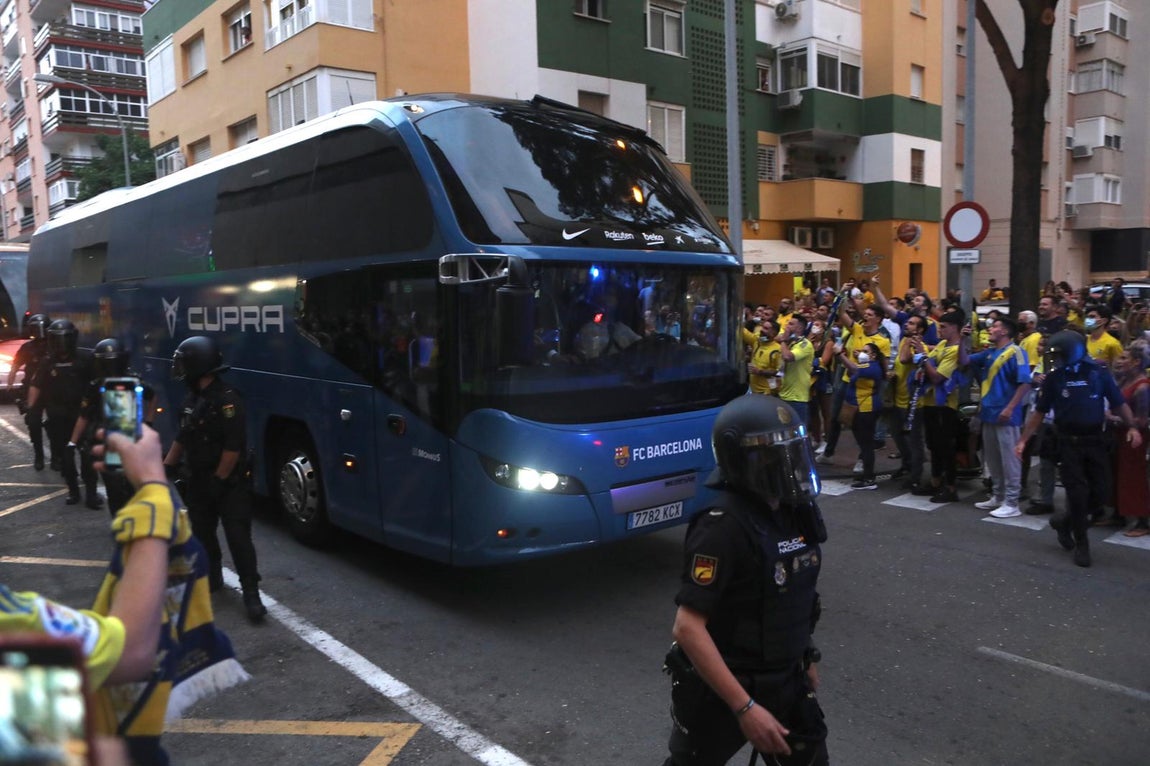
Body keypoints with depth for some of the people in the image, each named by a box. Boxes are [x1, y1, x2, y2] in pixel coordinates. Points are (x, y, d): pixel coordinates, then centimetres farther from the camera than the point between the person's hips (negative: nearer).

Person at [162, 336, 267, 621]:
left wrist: (218, 480, -19)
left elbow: (233, 447, -22)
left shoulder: (227, 400, -20)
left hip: (228, 483, -9)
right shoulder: (192, 400, 9)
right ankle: (211, 578, 35)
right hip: (198, 481, 9)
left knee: (238, 538, -8)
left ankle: (251, 593, -4)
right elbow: (182, 438, 20)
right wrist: (166, 467, 17)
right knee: (202, 533, 17)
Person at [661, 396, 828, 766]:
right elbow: (687, 628, -28)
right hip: (721, 689, -7)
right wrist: (744, 707, -27)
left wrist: (805, 657, 19)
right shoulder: (724, 527, -27)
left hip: (785, 681, 7)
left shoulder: (796, 511, -3)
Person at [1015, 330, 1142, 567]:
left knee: (1099, 492, 2)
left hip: (1095, 440, 1)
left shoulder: (1098, 374, -2)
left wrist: (1132, 427, -12)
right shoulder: (1054, 377, -2)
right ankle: (1081, 543, 12)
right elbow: (1039, 412, 3)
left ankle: (1065, 522, 27)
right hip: (1069, 442, -1)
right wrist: (1023, 439, -1)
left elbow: (1119, 403, 4)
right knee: (1077, 493, -2)